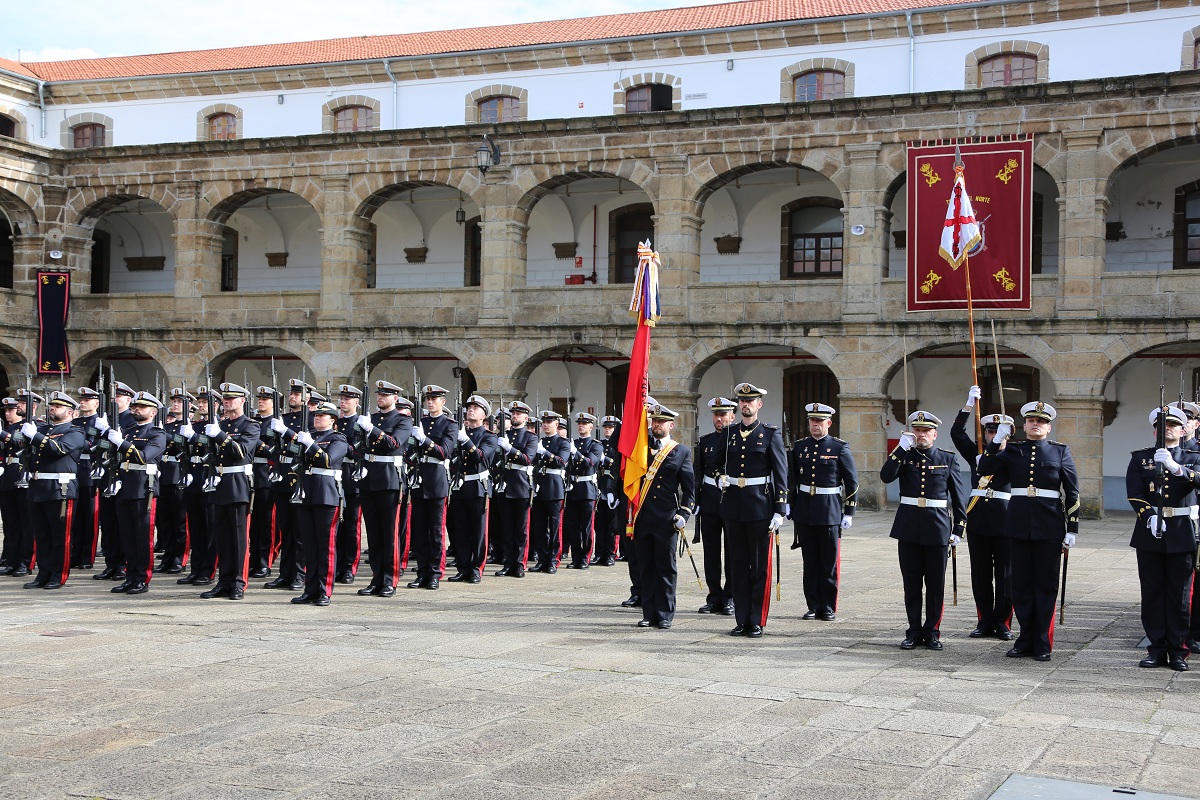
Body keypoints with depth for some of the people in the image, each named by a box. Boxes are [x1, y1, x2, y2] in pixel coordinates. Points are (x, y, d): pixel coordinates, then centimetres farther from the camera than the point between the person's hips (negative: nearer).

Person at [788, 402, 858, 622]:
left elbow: (852, 482, -1)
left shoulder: (840, 448, -2)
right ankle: (813, 606, 15)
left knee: (829, 563, 3)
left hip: (830, 512, -3)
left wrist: (849, 513, -4)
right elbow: (791, 478, 15)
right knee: (810, 562, 7)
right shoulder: (799, 447, 7)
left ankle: (829, 608, 11)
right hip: (804, 511, 3)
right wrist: (789, 503, 9)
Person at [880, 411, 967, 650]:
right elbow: (886, 476, -12)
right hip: (908, 529, 1)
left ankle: (932, 631, 14)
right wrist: (902, 448, -16)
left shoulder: (948, 459, 4)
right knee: (911, 583, 6)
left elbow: (959, 496, 6)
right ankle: (914, 631, 15)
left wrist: (958, 530, 1)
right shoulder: (904, 456, 6)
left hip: (937, 529, -1)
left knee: (936, 584, 4)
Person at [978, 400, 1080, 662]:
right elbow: (984, 469, -4)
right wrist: (997, 440, -11)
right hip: (1019, 525, 2)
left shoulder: (1060, 451, 4)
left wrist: (1071, 530, -2)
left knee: (1046, 586, 2)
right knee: (1022, 585, 6)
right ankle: (1026, 639, 16)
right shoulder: (1012, 450, 8)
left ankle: (1042, 644, 9)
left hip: (1049, 528, -2)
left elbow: (1072, 492, 3)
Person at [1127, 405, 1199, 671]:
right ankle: (1157, 649, 10)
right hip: (1149, 533, 1)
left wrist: (1174, 466, -33)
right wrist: (1150, 516, -18)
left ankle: (1178, 651, 8)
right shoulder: (1141, 458, 8)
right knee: (1152, 592, 3)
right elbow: (1134, 492, -3)